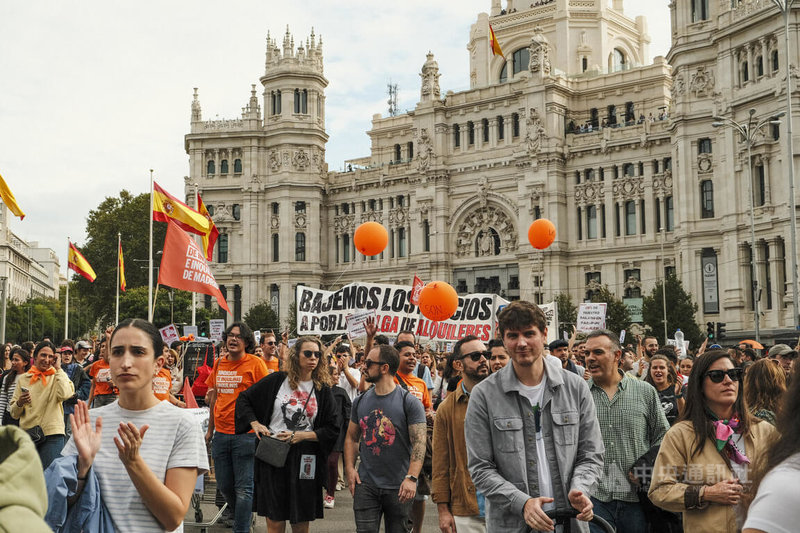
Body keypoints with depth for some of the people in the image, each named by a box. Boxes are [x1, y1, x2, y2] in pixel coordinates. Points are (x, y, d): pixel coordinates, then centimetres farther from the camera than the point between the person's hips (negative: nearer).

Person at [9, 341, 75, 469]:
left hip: (52, 434, -3)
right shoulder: (23, 379, 10)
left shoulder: (57, 376, 4)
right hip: (27, 434, 3)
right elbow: (14, 414, 12)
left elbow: (65, 394, -21)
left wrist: (58, 368, -9)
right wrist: (19, 403, -11)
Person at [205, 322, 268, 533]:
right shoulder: (219, 364, 11)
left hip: (245, 434, -6)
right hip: (221, 434, 6)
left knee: (243, 488, -3)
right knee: (224, 486, 13)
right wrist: (210, 429, 21)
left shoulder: (255, 363, -5)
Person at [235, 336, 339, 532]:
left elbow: (333, 429, 2)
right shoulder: (277, 381, 2)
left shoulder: (323, 390, 4)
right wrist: (255, 424, -4)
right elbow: (244, 399, 10)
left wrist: (302, 436, -9)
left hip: (305, 460, 1)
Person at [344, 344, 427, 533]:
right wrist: (349, 468, 1)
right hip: (366, 484, 3)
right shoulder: (360, 402, 7)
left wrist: (412, 478, -22)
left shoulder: (409, 402, -7)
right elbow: (351, 438, 15)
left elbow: (419, 442, -12)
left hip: (398, 488, -3)